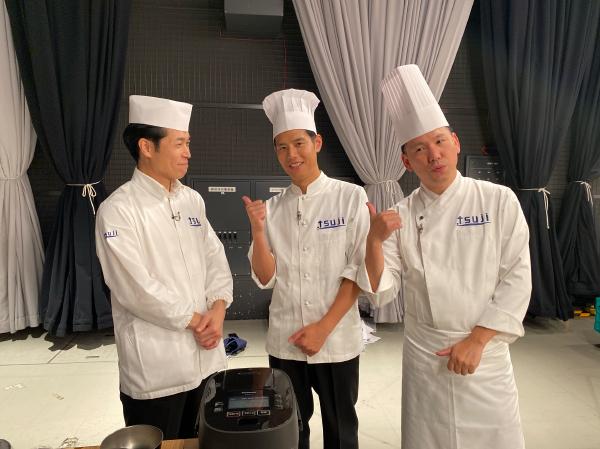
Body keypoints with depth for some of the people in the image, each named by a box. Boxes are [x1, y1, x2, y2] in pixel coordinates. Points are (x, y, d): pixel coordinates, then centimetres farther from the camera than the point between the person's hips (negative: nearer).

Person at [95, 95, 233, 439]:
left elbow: (215, 259, 6)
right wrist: (194, 321, -11)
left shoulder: (192, 199, 7)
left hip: (206, 355, 6)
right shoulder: (118, 210, -13)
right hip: (155, 366, -6)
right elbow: (136, 289, -18)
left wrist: (217, 311, -9)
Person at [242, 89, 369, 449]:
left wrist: (324, 327, -11)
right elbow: (266, 278, -1)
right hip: (285, 342, 3)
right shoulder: (272, 208, 1)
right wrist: (258, 231, -16)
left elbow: (359, 270, -8)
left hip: (337, 341, -2)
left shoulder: (351, 197, -6)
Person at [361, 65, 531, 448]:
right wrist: (375, 241, -24)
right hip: (424, 355, 1)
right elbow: (382, 292, -8)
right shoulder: (401, 216, -5)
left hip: (486, 352, -1)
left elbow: (517, 278, -8)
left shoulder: (499, 201, -7)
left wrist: (476, 340, -12)